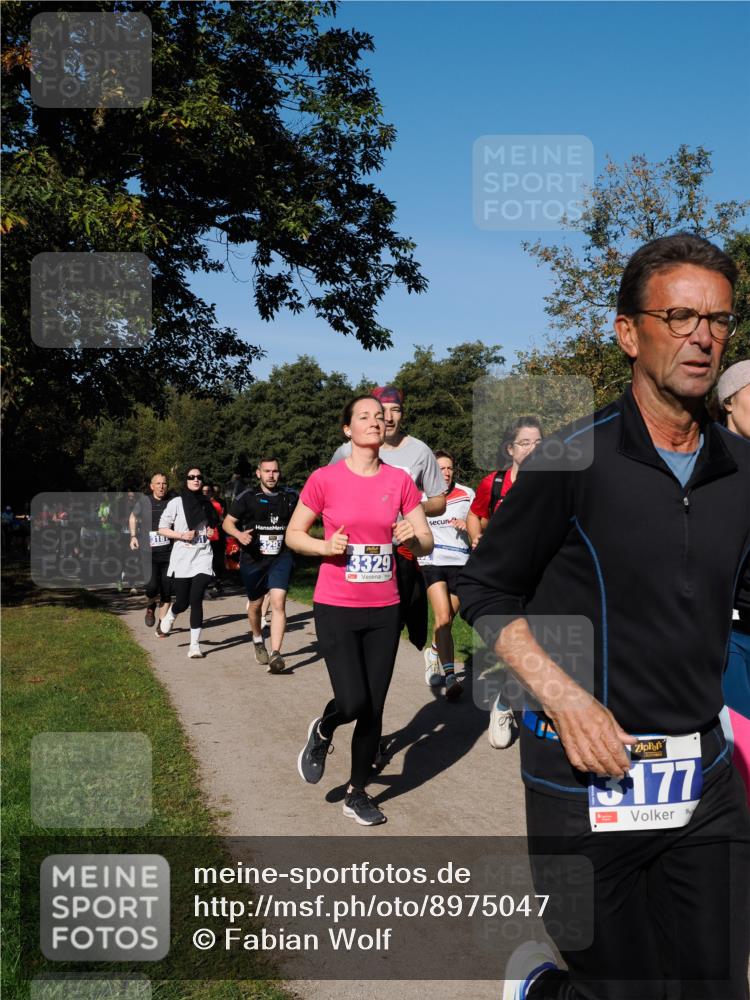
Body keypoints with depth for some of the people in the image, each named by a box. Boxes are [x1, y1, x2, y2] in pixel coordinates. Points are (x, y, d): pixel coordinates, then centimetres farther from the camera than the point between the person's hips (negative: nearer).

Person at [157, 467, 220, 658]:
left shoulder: (206, 503, 10)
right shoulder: (176, 503, -2)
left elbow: (214, 523, 28)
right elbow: (162, 529, -1)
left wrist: (212, 530, 6)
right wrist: (182, 535, -14)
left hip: (203, 557, 2)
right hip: (182, 558, -2)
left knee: (196, 601, -9)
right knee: (182, 602, 4)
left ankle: (195, 644, -4)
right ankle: (170, 616, 41)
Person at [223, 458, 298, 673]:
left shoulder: (290, 497, 3)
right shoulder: (247, 498, -3)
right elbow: (227, 522, 1)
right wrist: (239, 534, -19)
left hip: (280, 558, 0)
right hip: (253, 559, 0)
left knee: (278, 603, -17)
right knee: (255, 605, 16)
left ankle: (275, 654, -19)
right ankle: (257, 640, 45)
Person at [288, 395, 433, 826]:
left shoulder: (400, 480, 1)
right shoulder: (325, 479, -6)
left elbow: (427, 543, 5)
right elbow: (294, 534, 2)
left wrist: (412, 537, -17)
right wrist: (325, 545, -17)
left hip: (384, 609, 3)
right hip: (336, 607, -3)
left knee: (374, 709, 7)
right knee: (353, 702, -13)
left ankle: (358, 793, 27)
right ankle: (323, 732, 24)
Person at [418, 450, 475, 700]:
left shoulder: (467, 494, 3)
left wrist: (468, 525, -8)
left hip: (460, 562, 2)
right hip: (433, 562, -2)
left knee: (447, 620, 10)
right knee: (443, 618, -16)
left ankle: (434, 652, 41)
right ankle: (450, 677, -17)